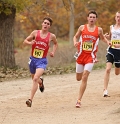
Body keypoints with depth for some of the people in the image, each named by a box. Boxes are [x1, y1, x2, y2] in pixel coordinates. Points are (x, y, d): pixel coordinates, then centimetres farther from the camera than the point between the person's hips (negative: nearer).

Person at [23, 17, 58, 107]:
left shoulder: (52, 36, -1)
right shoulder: (35, 33, -2)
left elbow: (55, 44, 21)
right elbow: (25, 41, 4)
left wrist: (53, 52, 4)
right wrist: (30, 43, -18)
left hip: (42, 60, -3)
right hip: (33, 59, 3)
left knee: (35, 79, -22)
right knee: (34, 78, 21)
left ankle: (30, 99, -23)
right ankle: (41, 81, 60)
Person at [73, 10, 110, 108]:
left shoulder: (99, 30, 1)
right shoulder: (82, 27, 1)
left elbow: (103, 38, 19)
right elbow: (76, 37, 12)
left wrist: (108, 42, -2)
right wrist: (75, 42, -10)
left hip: (91, 56, -2)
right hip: (81, 55, 2)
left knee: (84, 77, -15)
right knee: (78, 78, 12)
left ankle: (79, 100, -11)